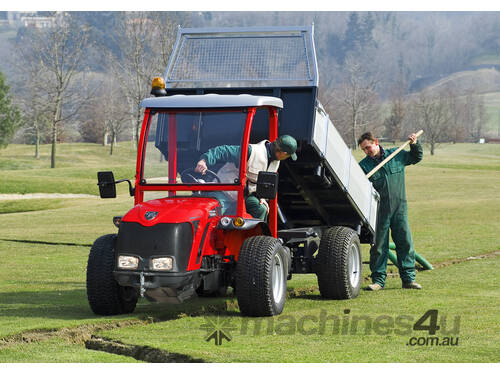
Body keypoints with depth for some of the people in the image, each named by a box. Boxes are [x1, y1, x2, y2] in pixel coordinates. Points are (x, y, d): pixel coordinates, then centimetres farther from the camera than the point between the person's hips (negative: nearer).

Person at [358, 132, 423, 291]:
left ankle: (408, 278, 8)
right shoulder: (364, 165, 0)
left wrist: (415, 145, 8)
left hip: (399, 208, 2)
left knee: (406, 243, 1)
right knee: (379, 246, 1)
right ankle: (378, 280, 9)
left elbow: (416, 158, 24)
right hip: (379, 211, -1)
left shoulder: (397, 155, 7)